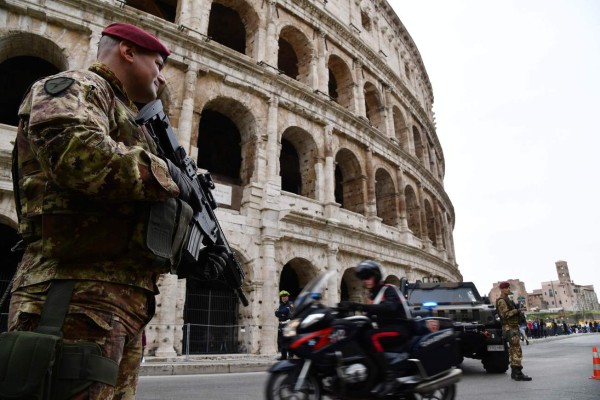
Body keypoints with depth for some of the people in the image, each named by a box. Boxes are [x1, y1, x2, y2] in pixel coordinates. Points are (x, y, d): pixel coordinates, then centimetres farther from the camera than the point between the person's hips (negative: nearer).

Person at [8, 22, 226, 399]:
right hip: (81, 291, -9)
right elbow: (77, 152, -24)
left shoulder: (124, 116, 29)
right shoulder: (75, 86, 2)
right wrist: (167, 175, -11)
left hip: (126, 297, 10)